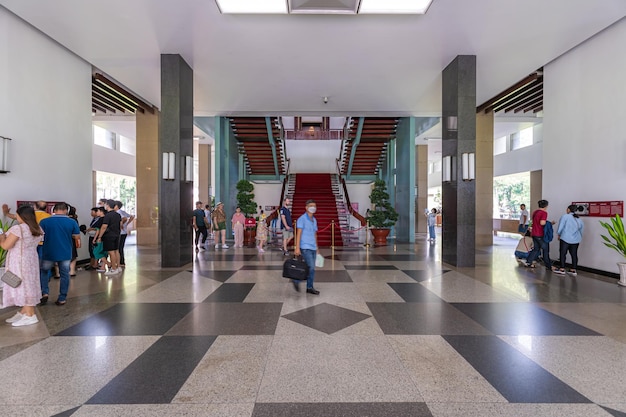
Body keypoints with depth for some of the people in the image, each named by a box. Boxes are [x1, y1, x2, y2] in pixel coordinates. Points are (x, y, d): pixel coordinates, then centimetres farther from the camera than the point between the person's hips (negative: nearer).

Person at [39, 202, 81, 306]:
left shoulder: (44, 221, -5)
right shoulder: (72, 222, -6)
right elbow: (77, 238, -2)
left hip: (49, 253, 0)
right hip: (65, 254, 0)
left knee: (43, 271, 24)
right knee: (64, 275, 10)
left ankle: (44, 293, 13)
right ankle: (62, 299, 15)